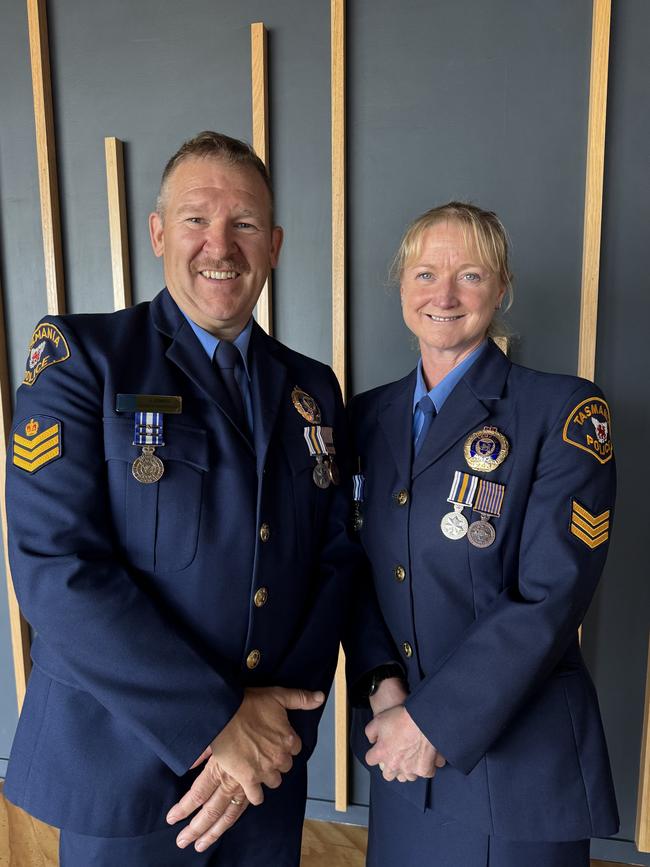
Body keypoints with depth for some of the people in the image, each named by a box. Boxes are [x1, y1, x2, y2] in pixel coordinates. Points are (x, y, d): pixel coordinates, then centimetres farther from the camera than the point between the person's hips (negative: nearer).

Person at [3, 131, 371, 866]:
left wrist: (282, 720, -10)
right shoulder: (81, 355, -10)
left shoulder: (312, 389, 3)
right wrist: (214, 722, -18)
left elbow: (335, 561, 1)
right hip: (123, 766, -3)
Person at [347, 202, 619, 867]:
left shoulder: (565, 411, -11)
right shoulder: (368, 416, 3)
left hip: (518, 755, -4)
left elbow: (552, 599, -17)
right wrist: (383, 687, -9)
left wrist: (434, 719, -17)